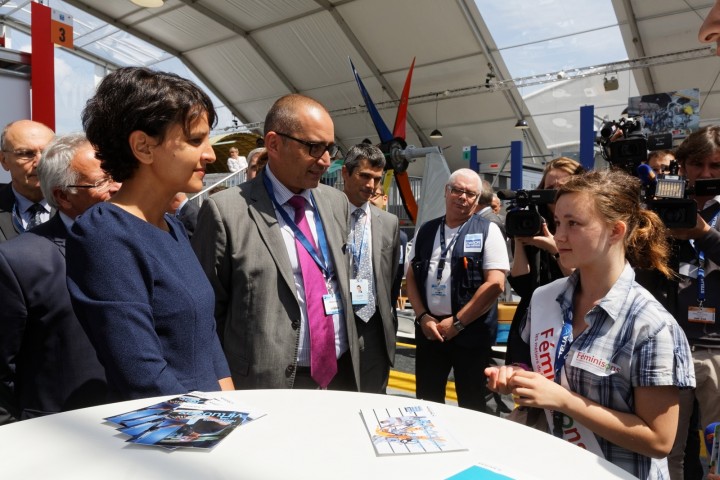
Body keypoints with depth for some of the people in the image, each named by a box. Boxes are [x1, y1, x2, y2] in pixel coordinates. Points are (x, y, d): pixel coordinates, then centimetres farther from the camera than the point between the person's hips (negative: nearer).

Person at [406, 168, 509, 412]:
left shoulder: (487, 230, -4)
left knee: (471, 405, 10)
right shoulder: (426, 231, 9)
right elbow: (411, 277, 11)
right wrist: (422, 316, -3)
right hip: (429, 329, 4)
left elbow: (495, 284, -12)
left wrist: (457, 322, -13)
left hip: (471, 332, -4)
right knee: (426, 401, 14)